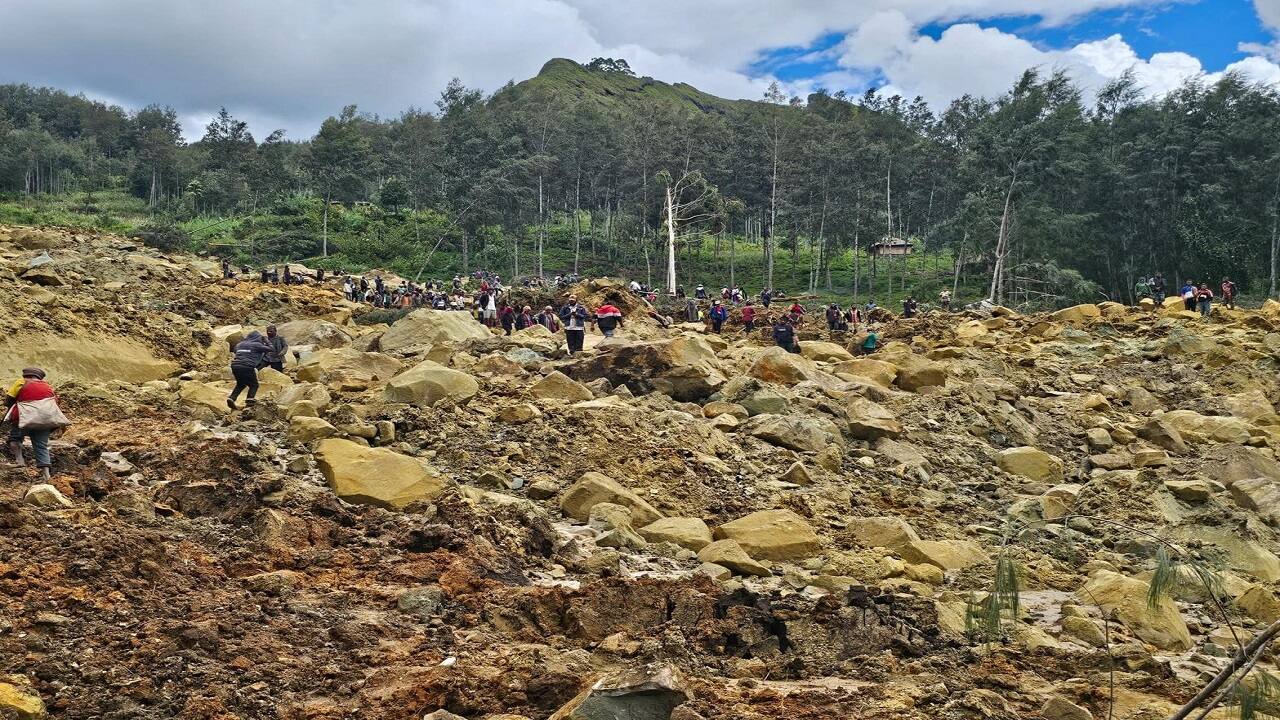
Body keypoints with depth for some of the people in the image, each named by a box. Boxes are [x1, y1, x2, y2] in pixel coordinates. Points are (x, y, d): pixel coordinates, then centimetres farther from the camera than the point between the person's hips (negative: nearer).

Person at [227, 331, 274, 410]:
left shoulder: (239, 344, 21)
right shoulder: (256, 345, 3)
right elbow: (271, 349, 8)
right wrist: (267, 341, 25)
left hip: (235, 366, 6)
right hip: (247, 367, -6)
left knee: (240, 384, 26)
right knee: (254, 385, 10)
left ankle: (231, 398, 8)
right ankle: (250, 399, -11)